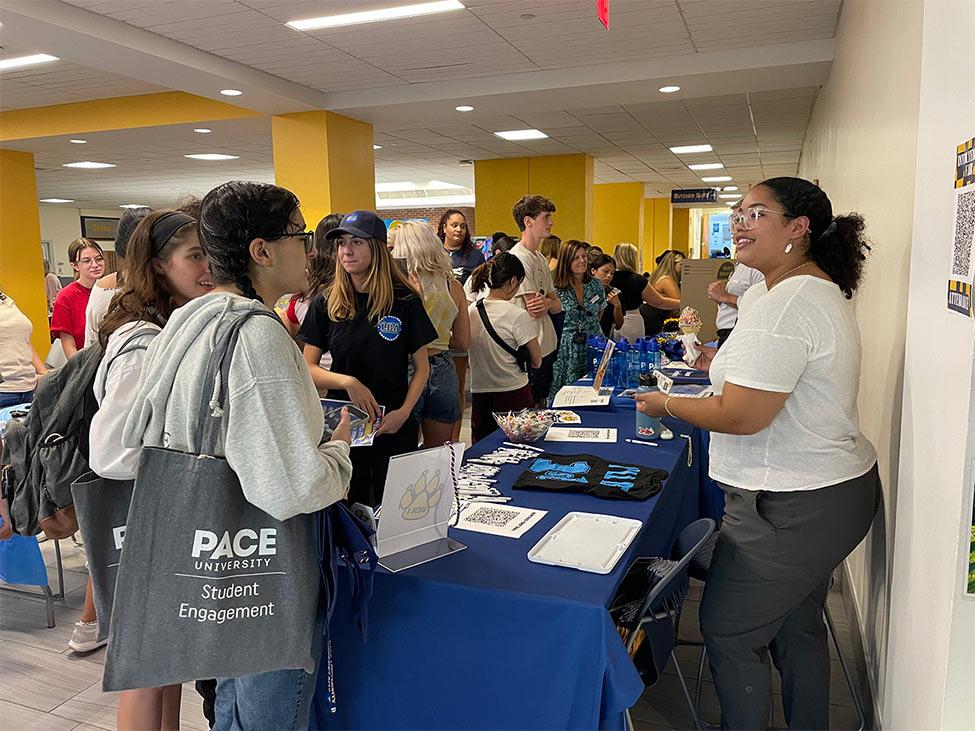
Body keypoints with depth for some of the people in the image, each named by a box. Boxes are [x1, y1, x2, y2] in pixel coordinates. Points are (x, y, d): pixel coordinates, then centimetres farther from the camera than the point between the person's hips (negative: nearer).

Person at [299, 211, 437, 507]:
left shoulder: (405, 302, -4)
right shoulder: (325, 304, -1)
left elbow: (421, 367, 0)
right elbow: (308, 368, -1)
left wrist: (404, 411, -13)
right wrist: (347, 382, -19)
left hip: (394, 428, -1)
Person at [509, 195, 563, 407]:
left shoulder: (541, 259, 14)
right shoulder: (518, 258, -17)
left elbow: (557, 306, 11)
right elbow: (535, 311, -20)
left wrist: (548, 302, -13)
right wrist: (550, 301, 2)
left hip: (547, 348, 9)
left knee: (540, 406, 18)